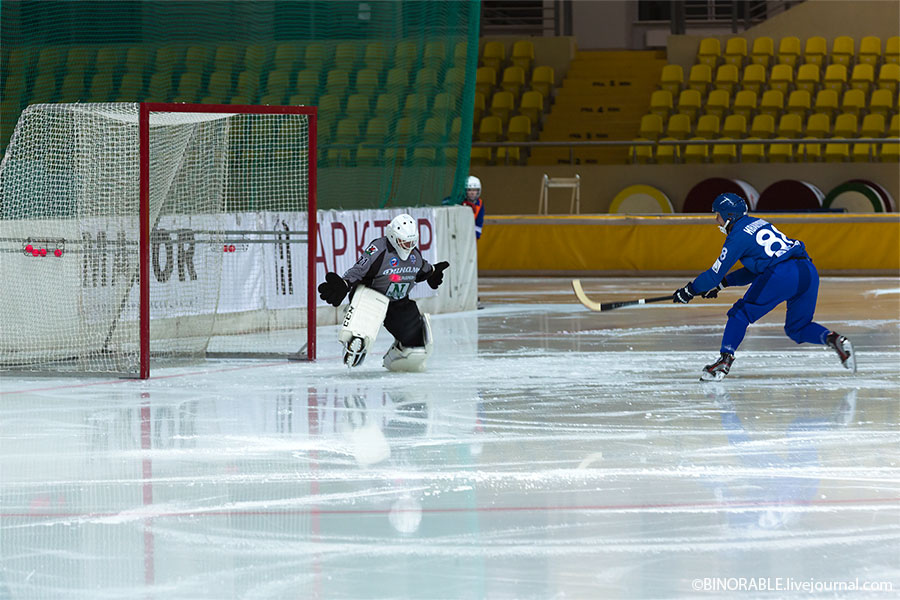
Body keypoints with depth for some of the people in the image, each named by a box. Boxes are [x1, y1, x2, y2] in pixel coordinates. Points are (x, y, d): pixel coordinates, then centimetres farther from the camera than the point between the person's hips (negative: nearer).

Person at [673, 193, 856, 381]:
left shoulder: (737, 236, 3)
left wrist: (690, 290, 19)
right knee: (797, 328, 21)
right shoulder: (758, 224, 27)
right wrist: (723, 282, 33)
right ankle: (834, 339, -3)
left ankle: (725, 359, -4)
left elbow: (716, 273, 5)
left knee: (741, 313, 6)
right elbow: (755, 271, 34)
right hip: (809, 272, 8)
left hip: (781, 274, -8)